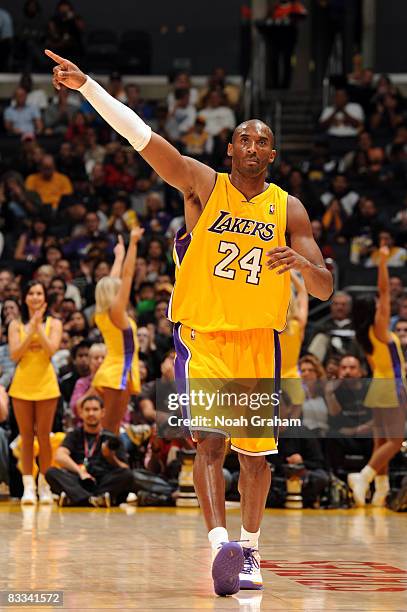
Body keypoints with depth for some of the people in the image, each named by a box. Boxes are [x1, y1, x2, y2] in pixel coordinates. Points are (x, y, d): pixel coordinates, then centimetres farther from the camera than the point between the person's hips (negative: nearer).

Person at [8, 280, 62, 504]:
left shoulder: (54, 324, 4)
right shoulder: (16, 325, 5)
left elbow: (51, 349, -12)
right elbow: (14, 355, -7)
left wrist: (38, 326, -13)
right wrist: (31, 329, -14)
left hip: (45, 385, -1)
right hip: (22, 385, 1)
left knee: (43, 436, -1)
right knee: (26, 437, 1)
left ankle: (44, 486, 8)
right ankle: (28, 487, 2)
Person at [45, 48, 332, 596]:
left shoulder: (289, 210, 3)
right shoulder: (204, 186, -1)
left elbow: (325, 290, 1)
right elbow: (140, 134, -12)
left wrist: (302, 263, -23)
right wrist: (86, 85, -21)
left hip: (259, 339, 2)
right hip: (202, 334, -2)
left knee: (255, 452, 7)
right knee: (210, 440, -18)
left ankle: (250, 549, 24)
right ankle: (220, 544, -28)